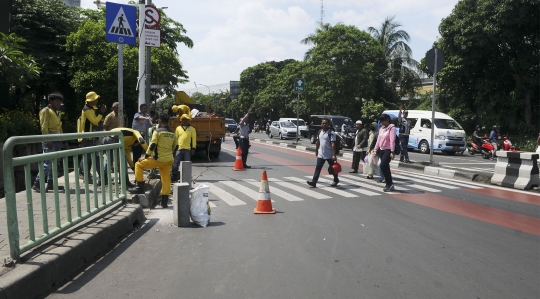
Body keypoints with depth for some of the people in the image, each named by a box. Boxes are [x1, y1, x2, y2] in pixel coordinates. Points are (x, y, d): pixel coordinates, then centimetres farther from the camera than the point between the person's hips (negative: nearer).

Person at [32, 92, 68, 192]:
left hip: (57, 141, 9)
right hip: (50, 141, -9)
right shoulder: (45, 111, -4)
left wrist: (64, 141, 19)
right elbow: (44, 127, -13)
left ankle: (50, 184, 15)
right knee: (48, 163, -13)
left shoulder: (57, 112, 21)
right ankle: (37, 184, -8)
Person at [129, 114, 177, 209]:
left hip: (158, 159, -6)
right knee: (166, 180, 10)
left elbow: (152, 145, -12)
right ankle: (164, 202, 13)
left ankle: (140, 187, 9)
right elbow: (175, 147, 17)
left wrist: (146, 156, -2)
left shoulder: (158, 131, -8)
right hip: (169, 160, 6)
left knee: (139, 165, 11)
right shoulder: (172, 133, 10)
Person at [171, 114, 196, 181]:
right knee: (175, 164, 0)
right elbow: (175, 138, 14)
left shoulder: (192, 129, 5)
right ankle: (174, 177, 7)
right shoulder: (178, 128, 11)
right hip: (179, 149, 2)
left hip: (187, 149, -2)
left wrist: (193, 148, -4)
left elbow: (194, 139, 2)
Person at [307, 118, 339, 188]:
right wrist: (316, 151, 17)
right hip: (321, 154, 5)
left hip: (329, 155, -5)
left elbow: (333, 144, -18)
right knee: (318, 168, -4)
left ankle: (336, 180, 31)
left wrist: (334, 155, -22)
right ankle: (314, 181, -8)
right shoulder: (319, 132, 7)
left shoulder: (331, 133, -13)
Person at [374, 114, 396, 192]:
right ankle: (389, 184, 14)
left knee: (383, 166, -16)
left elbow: (392, 140, -16)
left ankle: (390, 184, -6)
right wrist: (375, 150, 14)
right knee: (385, 167, 7)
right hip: (381, 150, 7)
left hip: (388, 150, -7)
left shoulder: (392, 128, -8)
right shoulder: (381, 128, 15)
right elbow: (378, 140, 17)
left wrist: (392, 152, -23)